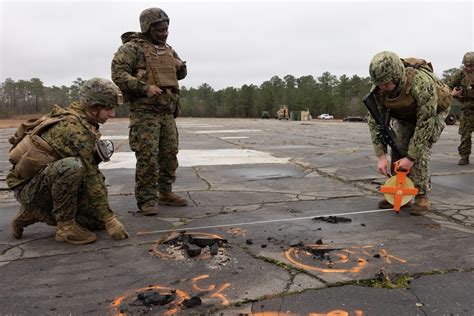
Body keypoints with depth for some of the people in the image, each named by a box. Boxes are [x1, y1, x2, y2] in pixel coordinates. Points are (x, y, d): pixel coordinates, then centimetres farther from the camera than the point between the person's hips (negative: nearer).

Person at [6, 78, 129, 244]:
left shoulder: (81, 121, 3)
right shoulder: (75, 127, -26)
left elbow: (90, 168, 12)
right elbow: (90, 176, -26)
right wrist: (110, 219, -22)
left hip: (49, 183, 9)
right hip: (28, 185, -9)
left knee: (98, 220, 2)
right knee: (72, 166, -37)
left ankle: (35, 213, 14)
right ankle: (65, 226, -18)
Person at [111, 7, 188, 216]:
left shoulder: (168, 49, 18)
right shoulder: (133, 47, -4)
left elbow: (181, 74, 29)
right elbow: (118, 74, -14)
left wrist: (180, 66, 5)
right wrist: (145, 87, -23)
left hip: (167, 111, 7)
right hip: (145, 111, -7)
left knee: (169, 154, 9)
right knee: (147, 157, -10)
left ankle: (165, 193, 23)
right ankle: (146, 200, 0)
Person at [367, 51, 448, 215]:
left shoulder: (422, 84, -42)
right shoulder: (378, 89, -27)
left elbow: (425, 123, -37)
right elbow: (375, 121, -21)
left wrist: (411, 157, -35)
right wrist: (381, 156, -27)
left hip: (431, 114, -4)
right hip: (403, 118, 5)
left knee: (419, 152, -22)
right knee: (397, 152, -9)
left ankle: (422, 197, -9)